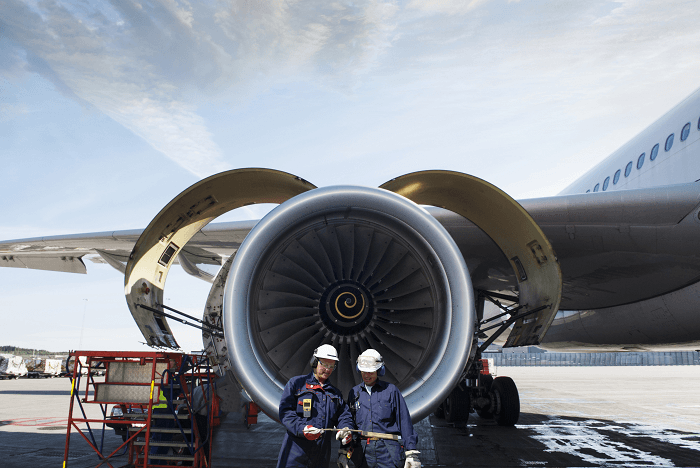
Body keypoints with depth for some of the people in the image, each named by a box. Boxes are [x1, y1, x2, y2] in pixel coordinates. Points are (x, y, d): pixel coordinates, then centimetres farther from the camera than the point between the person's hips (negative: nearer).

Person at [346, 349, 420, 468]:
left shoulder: (391, 390, 5)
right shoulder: (354, 392, 14)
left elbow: (405, 422, 2)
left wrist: (411, 453, -3)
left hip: (388, 451, -2)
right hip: (363, 451, 3)